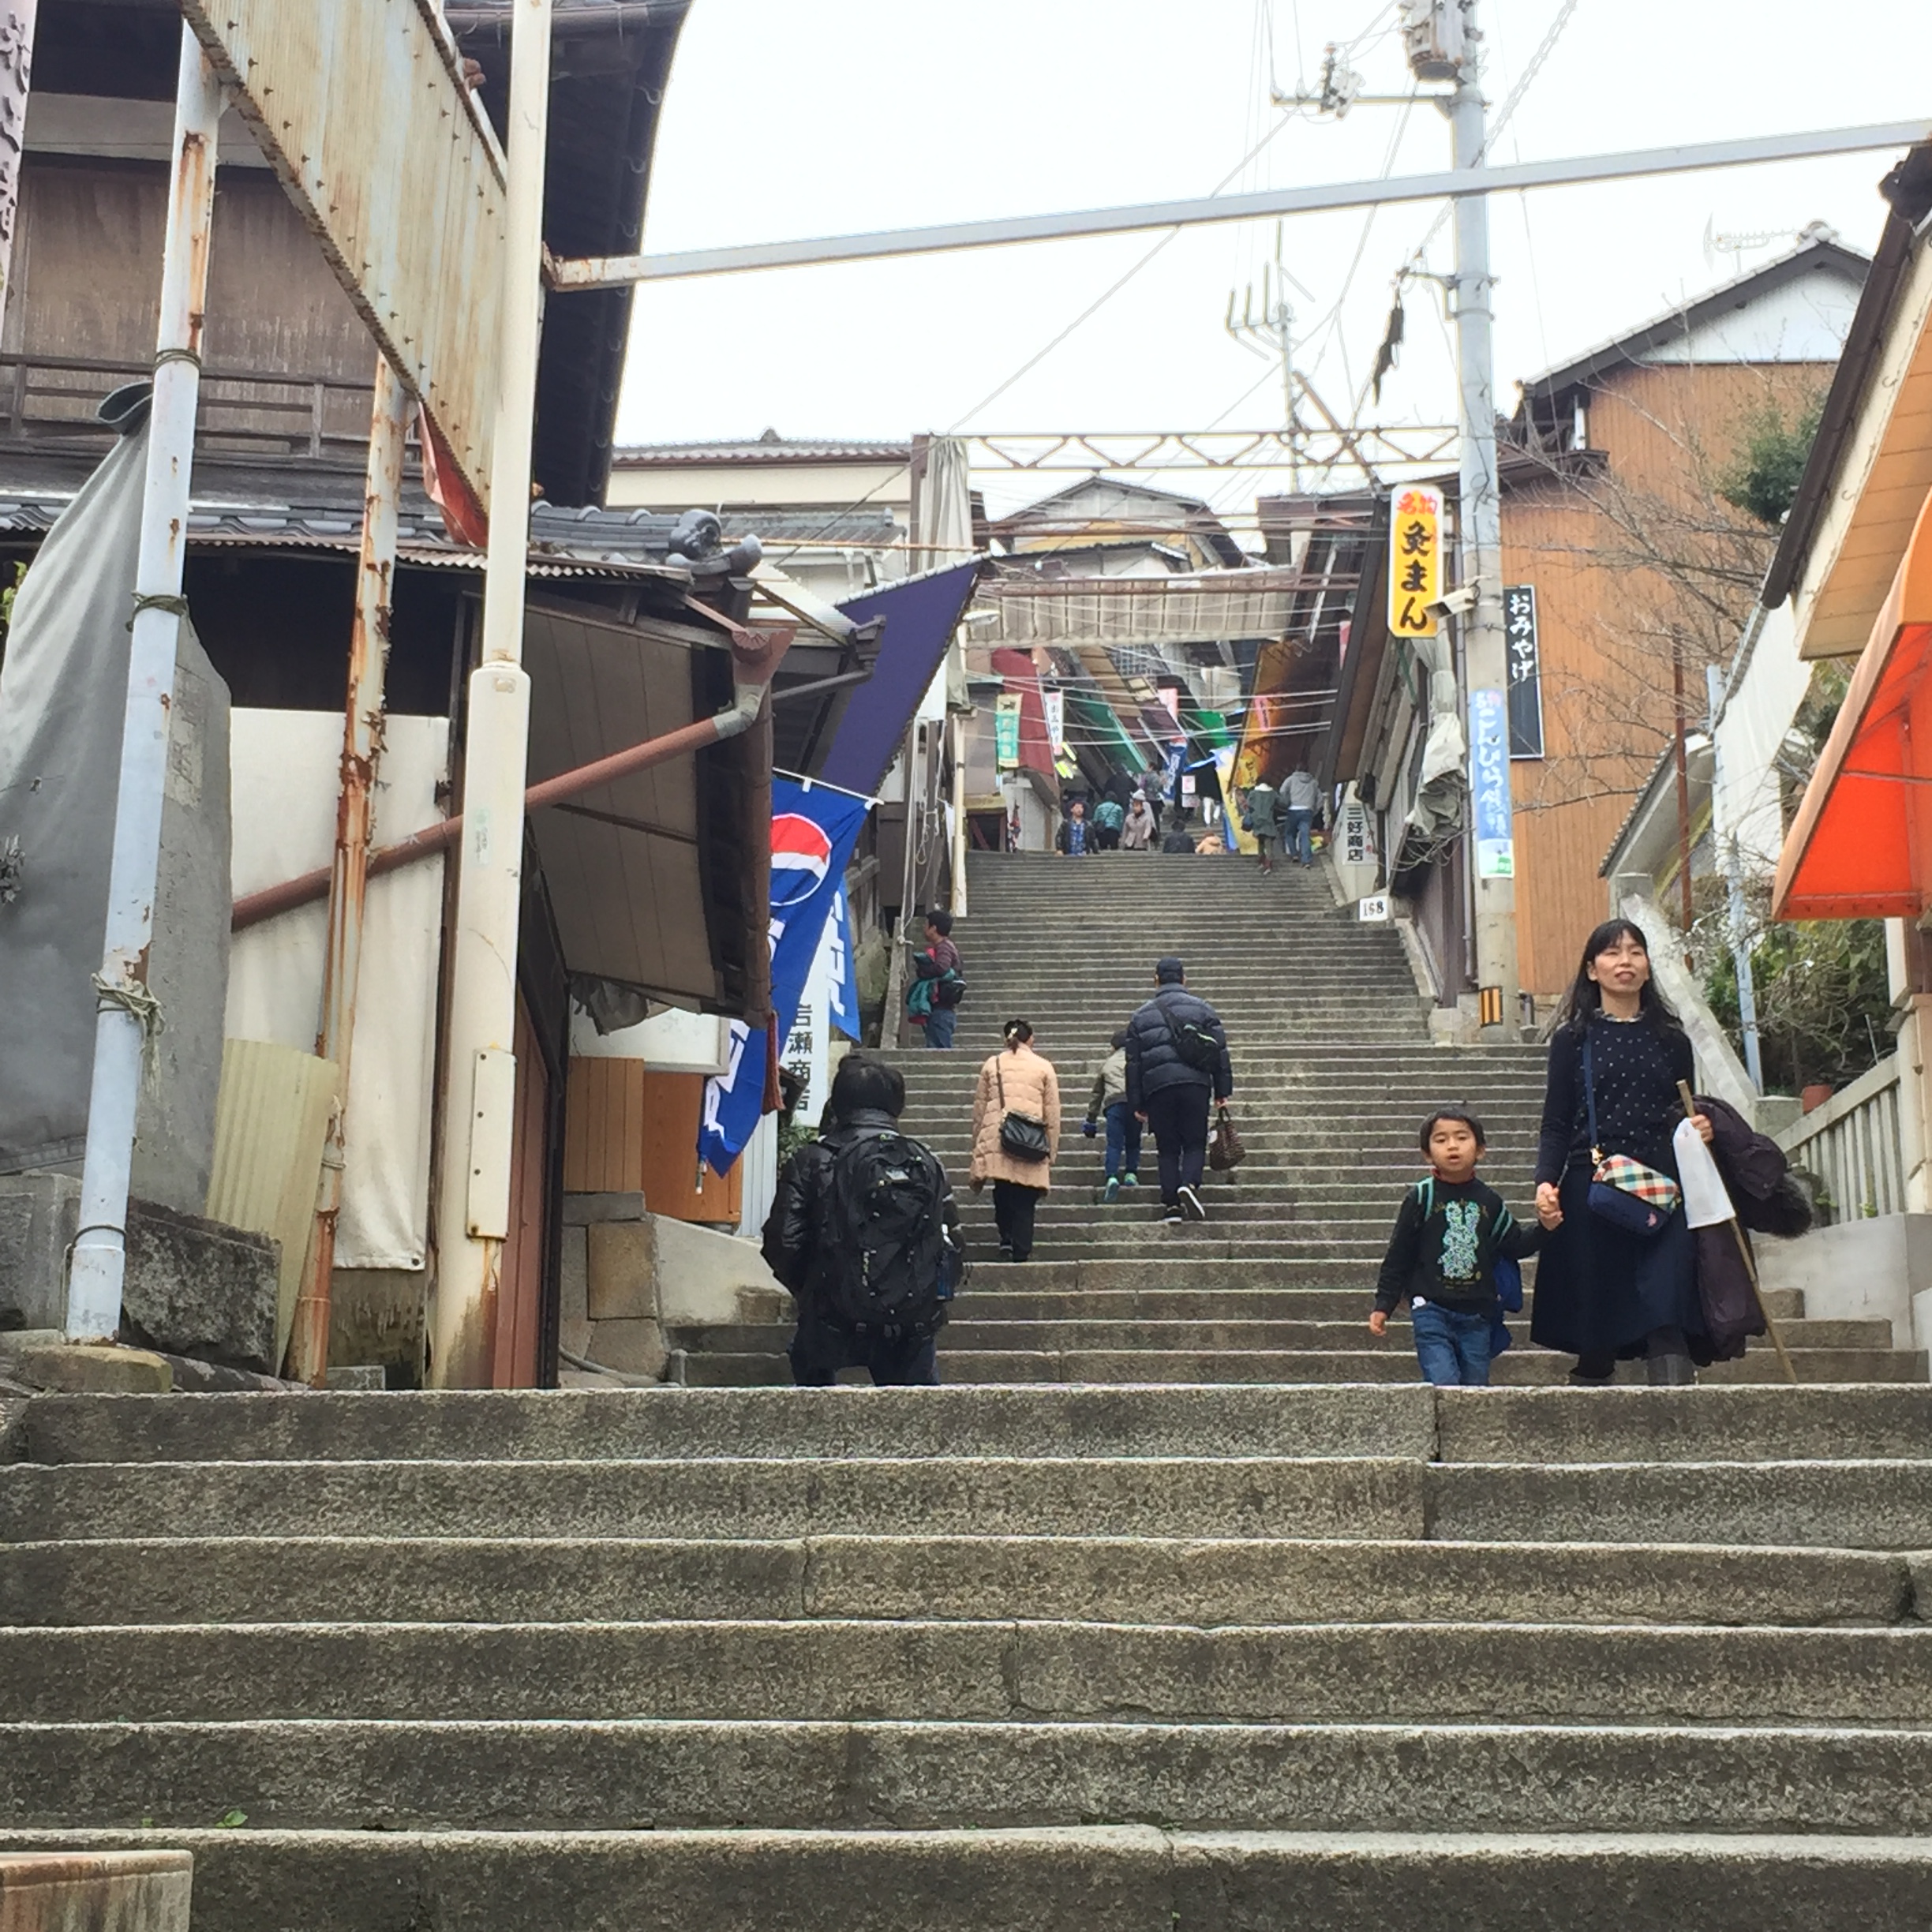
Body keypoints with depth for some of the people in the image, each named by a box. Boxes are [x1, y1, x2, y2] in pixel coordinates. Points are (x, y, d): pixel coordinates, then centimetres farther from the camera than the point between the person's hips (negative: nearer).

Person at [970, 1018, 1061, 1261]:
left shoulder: (991, 1066, 11)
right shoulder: (1043, 1067, 8)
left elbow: (978, 1113, 11)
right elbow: (1053, 1116, 6)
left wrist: (977, 1153, 16)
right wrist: (1051, 1155, 11)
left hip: (996, 1143, 1)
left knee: (1003, 1195, 18)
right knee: (1024, 1204, 4)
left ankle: (1006, 1241, 2)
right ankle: (1020, 1255, -1)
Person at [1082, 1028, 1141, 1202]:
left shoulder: (1107, 1063, 29)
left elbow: (1096, 1093, 32)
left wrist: (1091, 1120, 37)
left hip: (1113, 1103, 0)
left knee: (1114, 1144, -4)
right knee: (1133, 1142, 16)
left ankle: (1112, 1177, -23)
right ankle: (1131, 1173, 3)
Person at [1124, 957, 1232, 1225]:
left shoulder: (1141, 1017, 14)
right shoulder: (1202, 1009, 10)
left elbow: (1133, 1062, 12)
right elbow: (1220, 1052, 6)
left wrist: (1137, 1103, 15)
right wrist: (1222, 1091, 9)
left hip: (1157, 1087, 1)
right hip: (1195, 1084, -1)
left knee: (1168, 1148, 8)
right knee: (1195, 1143, 6)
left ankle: (1171, 1204, -1)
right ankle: (1190, 1184, -21)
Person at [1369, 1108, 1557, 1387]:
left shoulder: (1490, 1201, 7)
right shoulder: (1421, 1198, -2)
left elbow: (1515, 1246, 15)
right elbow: (1398, 1256, 2)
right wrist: (1383, 1306, 0)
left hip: (1477, 1314, 3)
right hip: (1432, 1309, -3)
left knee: (1476, 1388, 6)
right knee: (1443, 1385, -17)